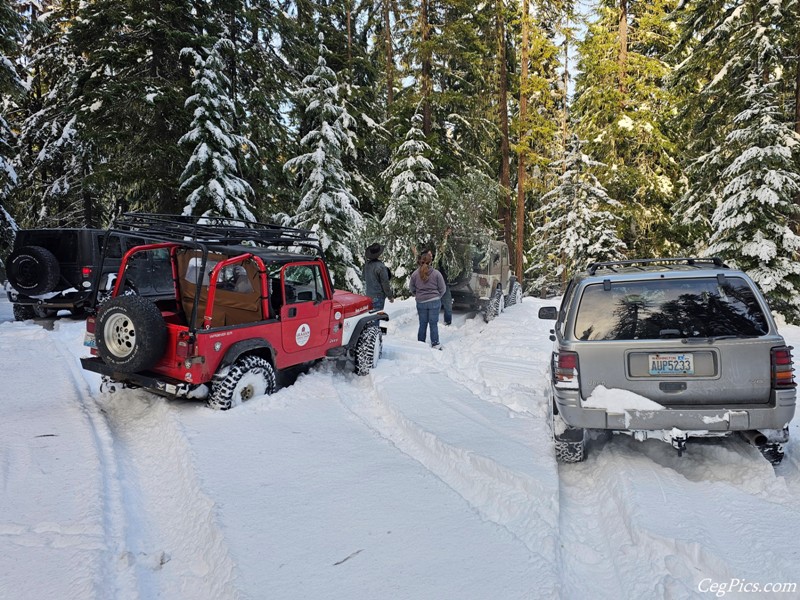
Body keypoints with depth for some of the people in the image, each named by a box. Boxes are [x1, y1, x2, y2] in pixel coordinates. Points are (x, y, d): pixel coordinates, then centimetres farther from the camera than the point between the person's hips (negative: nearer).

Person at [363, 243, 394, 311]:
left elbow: (364, 278, 15)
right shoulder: (381, 267, -22)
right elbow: (385, 283, -17)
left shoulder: (367, 265, 0)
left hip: (369, 295, 7)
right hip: (378, 296, -7)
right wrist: (390, 296, -7)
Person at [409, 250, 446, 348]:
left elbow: (411, 288, 5)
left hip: (421, 302, 2)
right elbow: (442, 289, -3)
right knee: (434, 324, 7)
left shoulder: (415, 274, -6)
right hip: (434, 301, -2)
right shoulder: (436, 273, -10)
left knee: (422, 324, 13)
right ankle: (435, 344, 11)